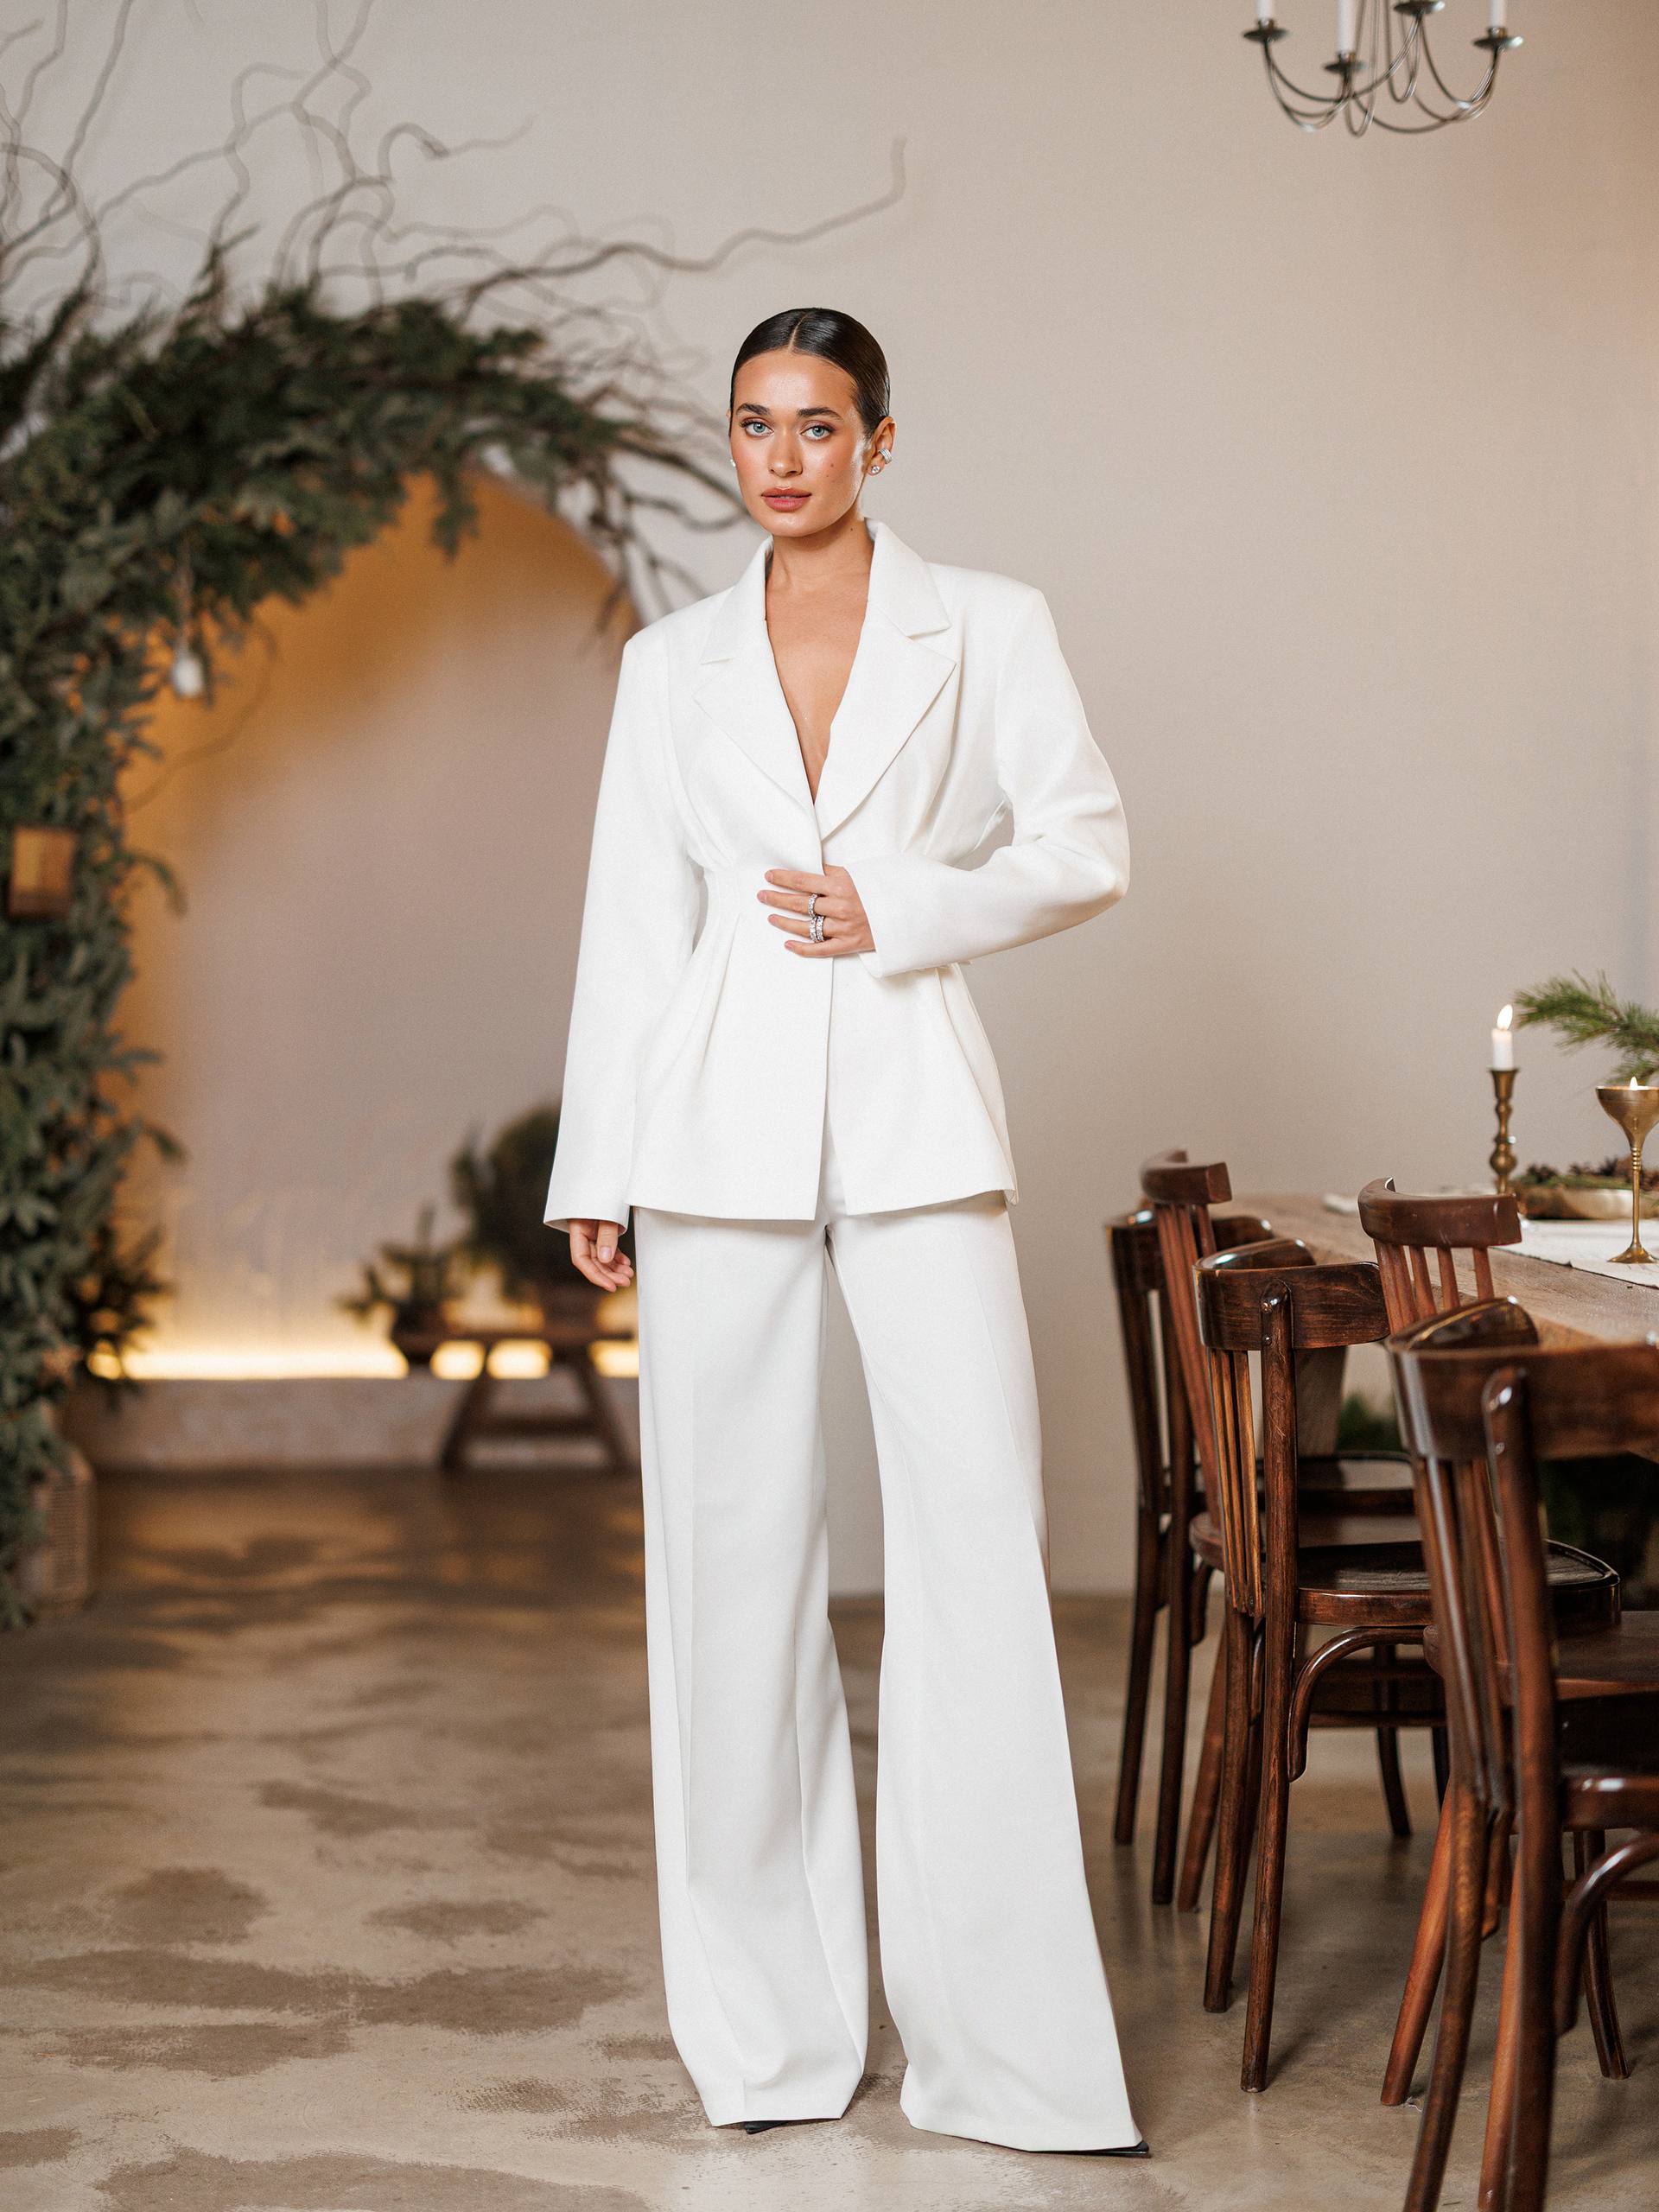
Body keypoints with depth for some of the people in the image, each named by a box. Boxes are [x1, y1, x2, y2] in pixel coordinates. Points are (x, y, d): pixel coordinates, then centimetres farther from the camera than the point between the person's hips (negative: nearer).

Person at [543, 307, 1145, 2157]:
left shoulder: (985, 628, 5)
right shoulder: (672, 665, 11)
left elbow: (1087, 847, 4)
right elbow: (630, 925, 9)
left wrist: (902, 914, -9)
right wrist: (594, 1172, 5)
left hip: (912, 1116, -2)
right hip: (722, 1125, 2)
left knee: (978, 1532, -8)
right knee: (733, 1545, 3)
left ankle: (1006, 2030, -2)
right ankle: (771, 2019, 14)